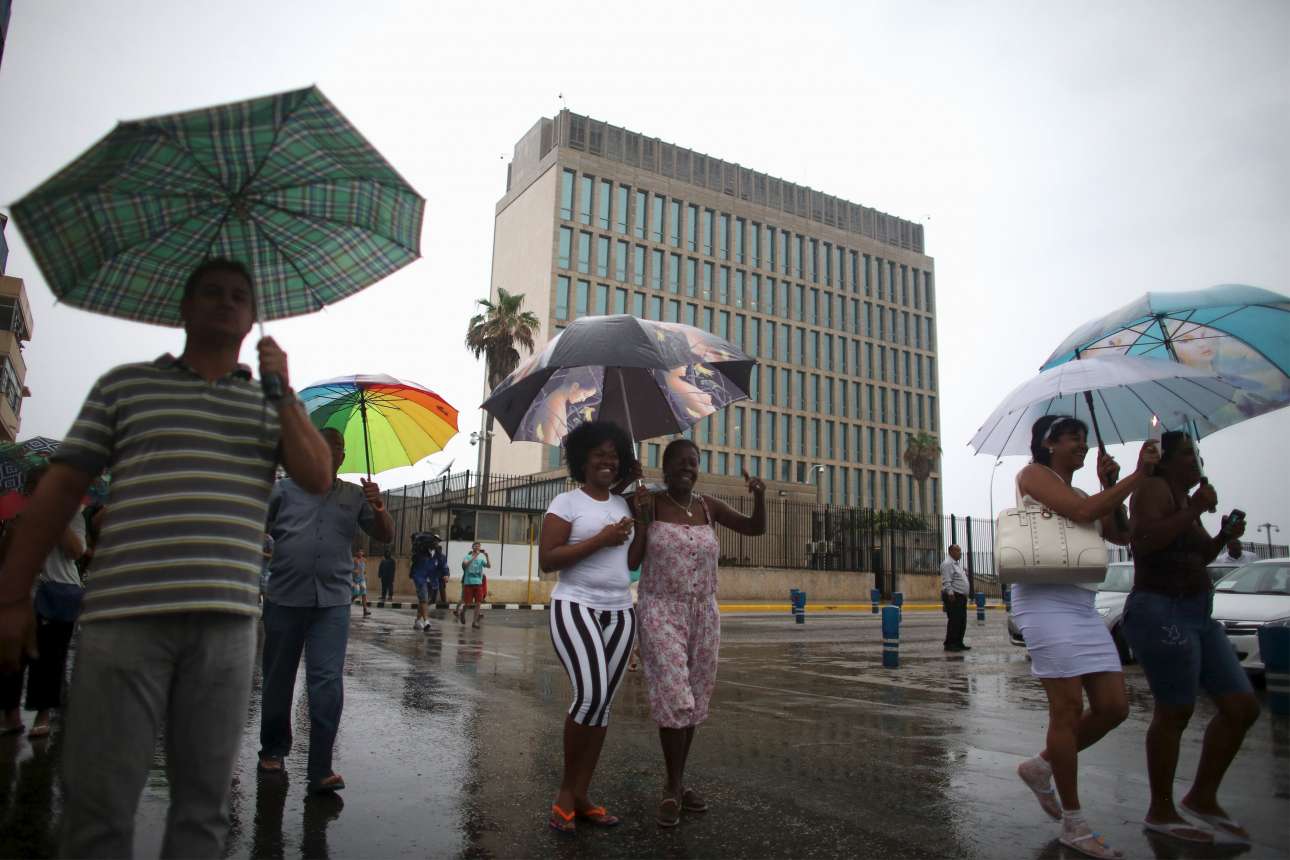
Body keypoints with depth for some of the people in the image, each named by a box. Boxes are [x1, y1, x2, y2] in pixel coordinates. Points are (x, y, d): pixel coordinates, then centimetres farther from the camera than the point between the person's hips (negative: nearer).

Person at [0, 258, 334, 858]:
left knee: (205, 802, 9)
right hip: (125, 615, -1)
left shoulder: (273, 403, 15)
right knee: (98, 801, 2)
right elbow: (61, 487, 7)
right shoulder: (125, 384, 11)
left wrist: (283, 388, -5)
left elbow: (317, 478, 1)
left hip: (226, 623, 2)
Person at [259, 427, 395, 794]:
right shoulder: (285, 489, 7)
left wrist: (378, 507, -12)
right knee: (277, 679, 12)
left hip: (332, 602, 0)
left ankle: (321, 768, -3)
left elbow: (386, 536, 5)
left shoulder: (354, 496, 10)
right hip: (284, 598, 0)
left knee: (328, 682, -7)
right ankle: (273, 750, 32)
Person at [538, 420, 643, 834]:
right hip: (576, 607, -6)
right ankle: (566, 787, 4)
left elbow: (633, 558, 15)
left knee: (603, 703, 5)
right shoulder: (566, 502, -4)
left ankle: (580, 795, 15)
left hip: (620, 612, 6)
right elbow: (546, 560, -12)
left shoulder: (622, 504, 14)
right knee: (591, 695, -18)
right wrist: (600, 540, -16)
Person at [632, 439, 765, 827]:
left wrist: (760, 496, -10)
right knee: (673, 699, -12)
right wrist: (639, 516, -20)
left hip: (704, 616, 4)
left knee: (693, 702, 9)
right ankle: (673, 789, 4)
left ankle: (676, 783, 24)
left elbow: (757, 528, 9)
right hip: (660, 614, -4)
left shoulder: (708, 506, 4)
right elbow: (631, 562, -9)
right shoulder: (651, 503, -7)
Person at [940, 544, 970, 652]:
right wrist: (950, 593, -29)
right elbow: (946, 582, -20)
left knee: (962, 622, 11)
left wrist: (965, 596, 22)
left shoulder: (957, 564, 21)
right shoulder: (947, 564, -12)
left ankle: (958, 643, 18)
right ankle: (949, 644, -2)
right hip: (953, 597, -10)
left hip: (961, 597, 10)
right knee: (954, 621, -8)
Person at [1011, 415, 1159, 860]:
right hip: (1046, 601, -8)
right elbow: (1082, 512, -15)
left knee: (1114, 707, 3)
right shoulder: (1034, 474, 1)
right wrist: (1137, 476, -10)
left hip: (1083, 605, 8)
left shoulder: (1077, 490, 24)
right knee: (1068, 709, -7)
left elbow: (1119, 534, 15)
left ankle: (1041, 766, 23)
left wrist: (1109, 486, 6)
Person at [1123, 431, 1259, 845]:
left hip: (1199, 616, 10)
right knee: (1175, 713, -4)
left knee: (1243, 707, 9)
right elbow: (1143, 540, -25)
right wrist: (1195, 511, -20)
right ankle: (1161, 813, 10)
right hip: (1162, 613, -10)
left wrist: (1224, 536, 13)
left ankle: (1202, 798, 23)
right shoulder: (1154, 489, -8)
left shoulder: (1186, 499, 19)